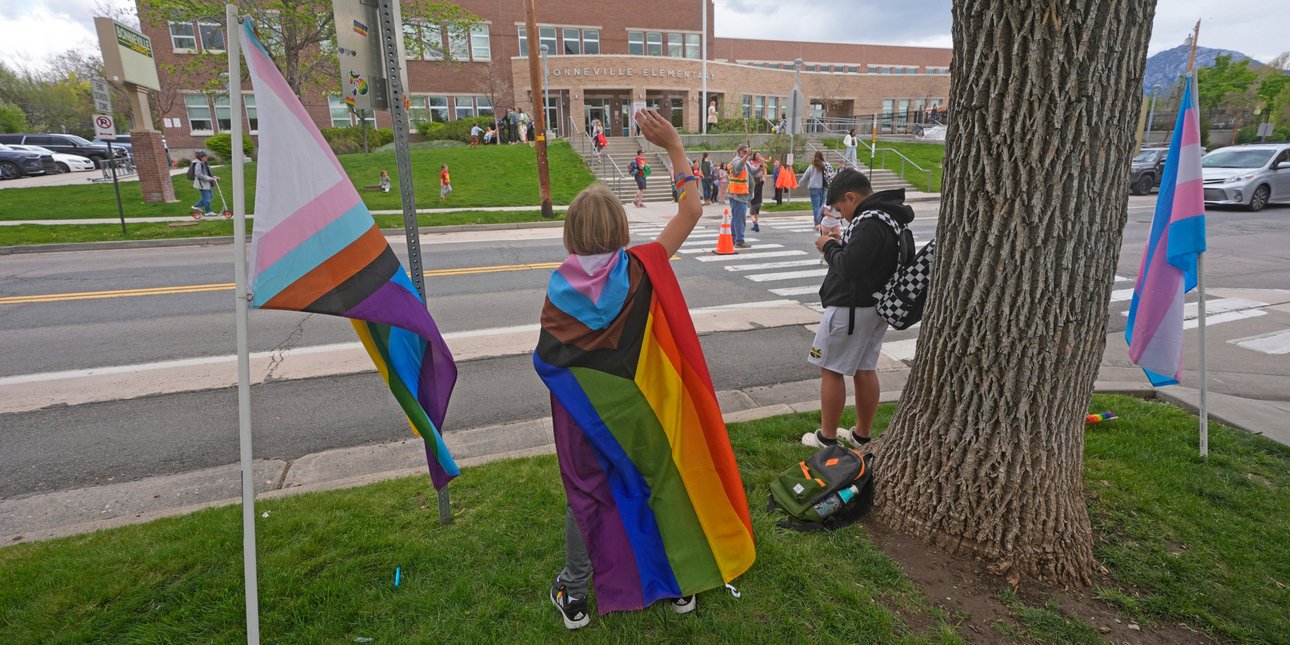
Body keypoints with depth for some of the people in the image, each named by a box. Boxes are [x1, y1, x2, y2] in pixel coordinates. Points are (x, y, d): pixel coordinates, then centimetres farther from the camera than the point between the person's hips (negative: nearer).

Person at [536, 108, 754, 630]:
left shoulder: (561, 286, -10)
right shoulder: (642, 268, -14)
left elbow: (546, 358, -7)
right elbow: (691, 211, -7)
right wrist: (674, 146, -4)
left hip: (584, 410, 1)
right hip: (641, 405, -1)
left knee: (586, 492, 18)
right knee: (664, 480, 18)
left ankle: (575, 594, 35)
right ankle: (680, 582, 36)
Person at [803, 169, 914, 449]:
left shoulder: (869, 223, -22)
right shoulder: (891, 216, 10)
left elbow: (849, 266, -27)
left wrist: (829, 246, -11)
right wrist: (842, 244, 4)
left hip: (850, 308, -10)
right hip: (877, 304, 10)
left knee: (831, 370, 2)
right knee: (865, 369, 15)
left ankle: (827, 437, 12)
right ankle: (862, 434, 26)